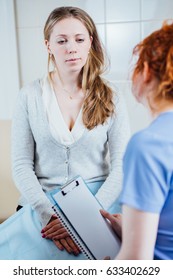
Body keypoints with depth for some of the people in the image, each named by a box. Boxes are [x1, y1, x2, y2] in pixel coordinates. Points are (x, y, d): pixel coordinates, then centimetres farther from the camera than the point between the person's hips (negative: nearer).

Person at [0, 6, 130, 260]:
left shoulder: (111, 99, 2)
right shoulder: (30, 96, 2)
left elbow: (121, 167, -1)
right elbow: (21, 165, 0)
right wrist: (48, 215, -13)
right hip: (42, 205, 0)